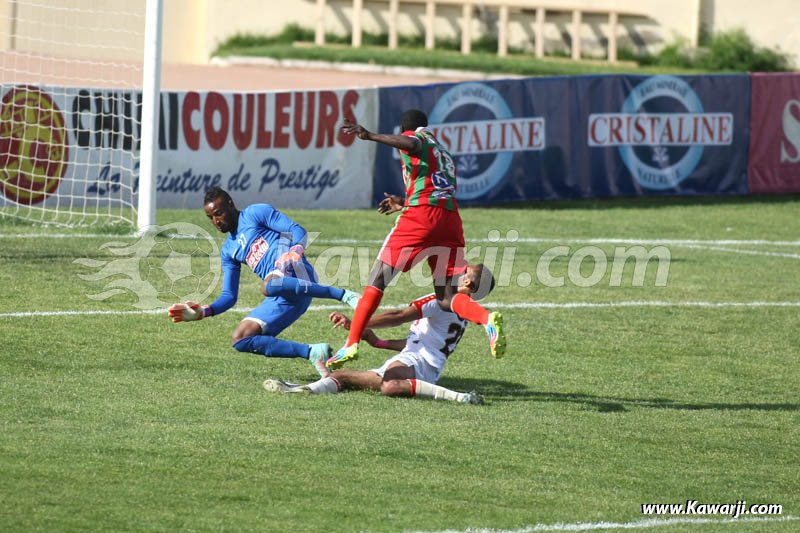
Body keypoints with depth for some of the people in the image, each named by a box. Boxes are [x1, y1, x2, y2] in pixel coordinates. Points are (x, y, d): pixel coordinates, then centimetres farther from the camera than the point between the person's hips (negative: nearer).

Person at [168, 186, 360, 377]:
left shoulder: (255, 213, 9)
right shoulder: (228, 250, 28)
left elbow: (298, 230, -1)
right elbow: (229, 297, 26)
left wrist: (296, 250, -23)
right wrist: (202, 312, 8)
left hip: (294, 272, -8)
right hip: (280, 298, 8)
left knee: (268, 287, -42)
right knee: (240, 340, -3)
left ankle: (343, 295, -35)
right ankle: (313, 353, -8)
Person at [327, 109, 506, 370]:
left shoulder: (416, 138, 11)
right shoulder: (444, 154, 33)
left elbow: (411, 144, -15)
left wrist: (370, 136, -20)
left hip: (421, 216, -6)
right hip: (451, 219, 6)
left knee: (377, 279, 0)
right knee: (447, 298, 4)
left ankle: (351, 344, -7)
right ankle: (488, 319, -26)